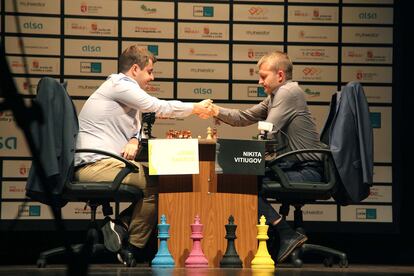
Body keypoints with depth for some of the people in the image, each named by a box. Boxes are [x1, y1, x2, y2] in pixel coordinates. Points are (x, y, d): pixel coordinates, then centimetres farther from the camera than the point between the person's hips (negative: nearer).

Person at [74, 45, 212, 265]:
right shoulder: (119, 84, -8)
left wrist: (134, 141, -3)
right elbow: (158, 107, -10)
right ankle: (132, 249, -2)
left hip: (102, 163, 10)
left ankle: (120, 228, 3)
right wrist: (196, 108, 2)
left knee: (153, 179, 10)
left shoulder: (125, 88, 24)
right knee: (153, 184, -9)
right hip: (94, 165, -10)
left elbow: (137, 129, 22)